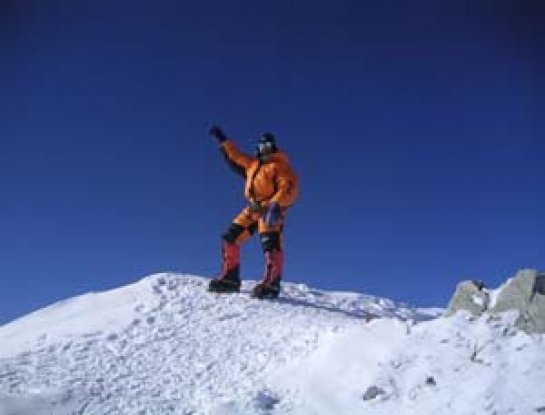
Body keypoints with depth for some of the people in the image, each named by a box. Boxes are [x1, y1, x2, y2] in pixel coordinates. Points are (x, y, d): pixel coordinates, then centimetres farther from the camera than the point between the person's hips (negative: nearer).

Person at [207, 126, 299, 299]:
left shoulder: (280, 164, 1)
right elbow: (235, 157, 38)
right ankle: (229, 278, 5)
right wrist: (223, 141, 37)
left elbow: (289, 187, -12)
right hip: (253, 208, 8)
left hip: (270, 209, -8)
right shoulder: (253, 163, 24)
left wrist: (276, 205, -27)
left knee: (270, 244, -23)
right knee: (230, 238, 1)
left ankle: (271, 284, -31)